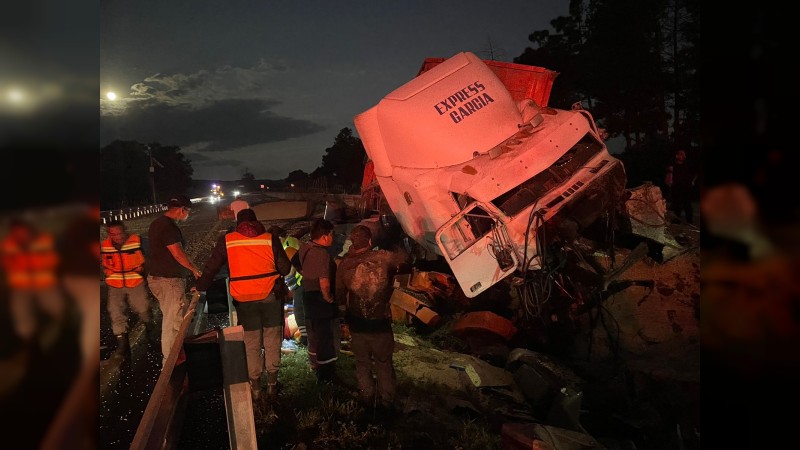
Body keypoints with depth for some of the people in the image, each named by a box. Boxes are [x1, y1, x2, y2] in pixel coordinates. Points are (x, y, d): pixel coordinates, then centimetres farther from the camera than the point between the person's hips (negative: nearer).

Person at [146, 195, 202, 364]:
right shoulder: (169, 227, -20)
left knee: (169, 317, 21)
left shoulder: (157, 223, 12)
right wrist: (194, 269, -8)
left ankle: (169, 355, 33)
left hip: (156, 276, 10)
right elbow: (178, 254, -22)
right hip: (169, 280, -10)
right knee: (173, 321, -1)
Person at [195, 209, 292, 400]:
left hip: (244, 299, 0)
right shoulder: (270, 238, -2)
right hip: (271, 296, 0)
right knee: (272, 341, 13)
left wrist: (200, 286, 22)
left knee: (251, 344, 12)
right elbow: (285, 268, -2)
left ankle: (256, 387, 21)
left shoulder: (227, 240, 0)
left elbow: (211, 267, 6)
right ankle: (272, 383, 22)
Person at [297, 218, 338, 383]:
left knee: (313, 334, 25)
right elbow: (324, 283, -33)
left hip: (308, 296, 9)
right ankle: (325, 375, 17)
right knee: (324, 337, 5)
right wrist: (328, 298, -17)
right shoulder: (322, 254, -27)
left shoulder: (305, 248, 1)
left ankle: (315, 365, 43)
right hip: (320, 300, -9)